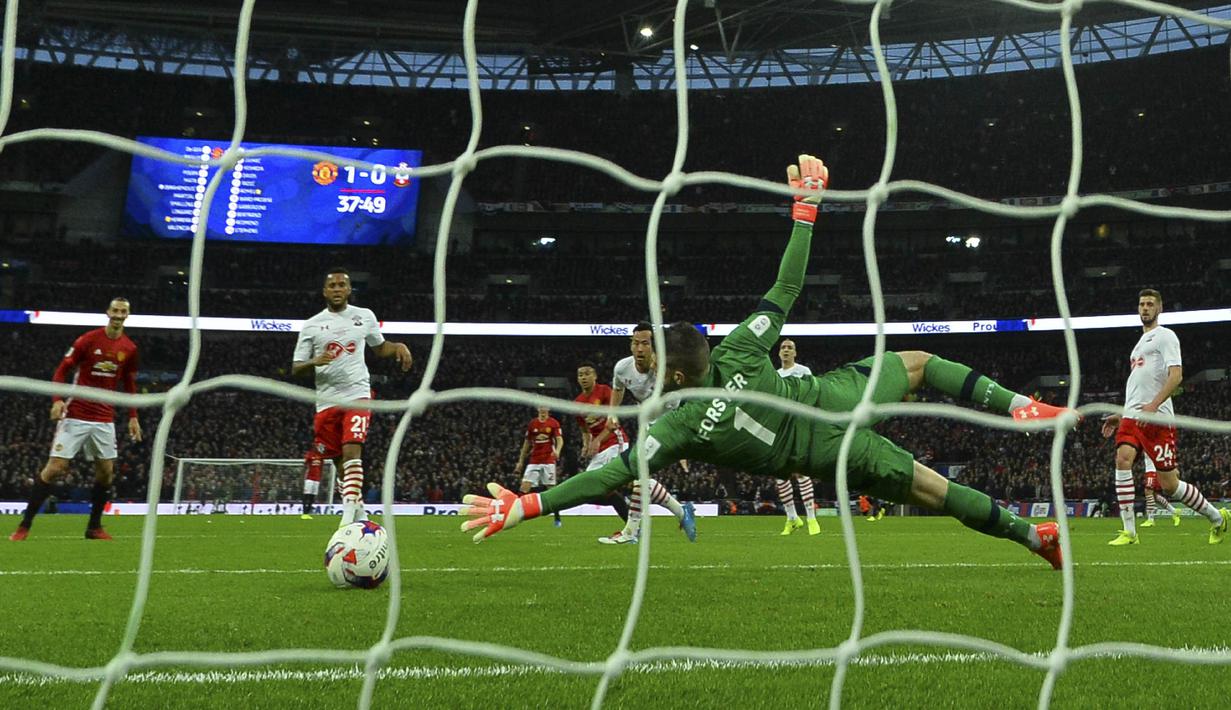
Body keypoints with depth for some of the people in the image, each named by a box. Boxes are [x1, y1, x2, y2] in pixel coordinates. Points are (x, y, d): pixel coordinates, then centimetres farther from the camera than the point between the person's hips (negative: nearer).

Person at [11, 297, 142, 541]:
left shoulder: (130, 349, 5)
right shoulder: (88, 340, -8)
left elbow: (130, 385, 16)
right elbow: (62, 370, -4)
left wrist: (133, 417, 9)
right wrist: (57, 400, -19)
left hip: (105, 420, 4)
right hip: (75, 416, -4)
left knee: (106, 471, 3)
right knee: (54, 468, -8)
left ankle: (94, 527, 17)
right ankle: (24, 526, 1)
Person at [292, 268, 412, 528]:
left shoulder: (365, 316, 7)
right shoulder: (311, 325, 4)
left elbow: (379, 347, 23)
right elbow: (296, 369, 4)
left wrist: (399, 347, 1)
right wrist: (315, 362, -17)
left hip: (357, 395, -2)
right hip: (326, 400, 2)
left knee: (351, 450, -19)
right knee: (338, 460, 7)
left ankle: (349, 512, -23)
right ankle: (359, 511, 23)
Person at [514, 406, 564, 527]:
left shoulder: (554, 423, 0)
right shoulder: (532, 424, 8)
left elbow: (560, 439, -9)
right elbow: (527, 443, 14)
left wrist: (557, 450, -31)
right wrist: (520, 461, 13)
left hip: (549, 461, -2)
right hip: (534, 461, 2)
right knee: (524, 487, -9)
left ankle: (557, 519, 9)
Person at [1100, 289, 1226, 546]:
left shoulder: (1165, 336, 0)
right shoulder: (1141, 341, 26)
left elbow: (1176, 374, -13)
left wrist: (1154, 405, -24)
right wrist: (1121, 416, 23)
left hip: (1157, 418, -7)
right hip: (1132, 417, 7)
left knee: (1170, 485, -3)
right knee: (1123, 459, -19)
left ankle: (1217, 518, 21)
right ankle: (1129, 532, -19)